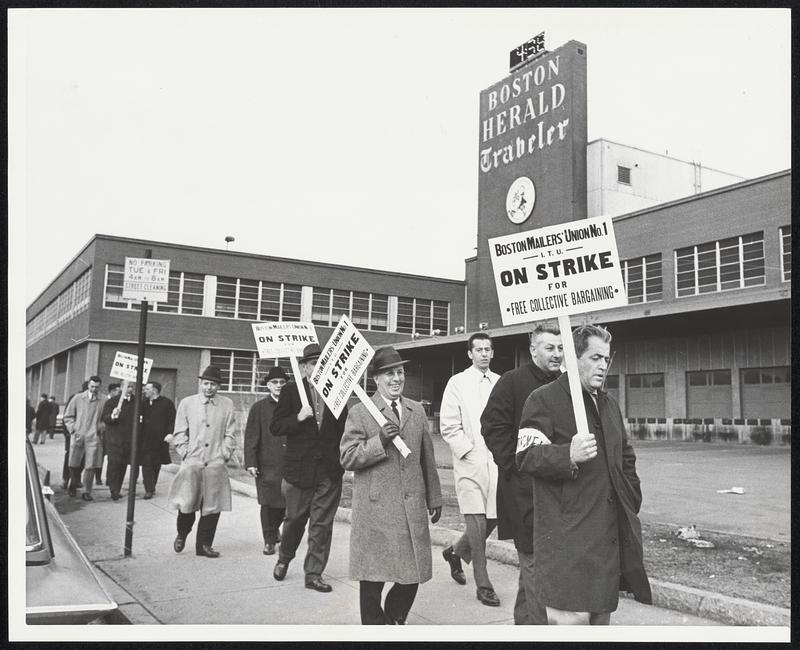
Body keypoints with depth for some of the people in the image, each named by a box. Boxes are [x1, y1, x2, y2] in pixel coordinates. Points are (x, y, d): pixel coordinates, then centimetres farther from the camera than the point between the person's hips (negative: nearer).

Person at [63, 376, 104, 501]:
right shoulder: (77, 398, 6)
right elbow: (67, 416, 11)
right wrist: (73, 430, 0)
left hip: (93, 438, -2)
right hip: (77, 436, 2)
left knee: (90, 466, -5)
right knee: (74, 464, 11)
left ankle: (87, 492, 3)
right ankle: (73, 486, 35)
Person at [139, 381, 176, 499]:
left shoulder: (167, 403, -4)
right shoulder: (143, 403, 8)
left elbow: (172, 420, -5)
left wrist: (170, 434, -17)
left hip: (159, 440, -2)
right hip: (145, 440, 2)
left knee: (156, 464, 10)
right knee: (146, 464, -6)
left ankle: (151, 488, 25)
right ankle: (149, 489, -4)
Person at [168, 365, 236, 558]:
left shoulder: (227, 404, 7)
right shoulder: (187, 403, 6)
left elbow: (230, 434, 9)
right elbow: (179, 433, 8)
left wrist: (224, 454, 0)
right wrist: (185, 453, -1)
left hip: (216, 464, 1)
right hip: (192, 462, -1)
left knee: (212, 507, 1)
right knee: (187, 502, -7)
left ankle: (204, 545, 15)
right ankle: (182, 534, 22)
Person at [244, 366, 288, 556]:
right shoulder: (258, 408, 4)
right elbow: (251, 437, 1)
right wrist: (250, 462, -7)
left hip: (290, 464, 2)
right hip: (267, 464, -2)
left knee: (284, 502, 7)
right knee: (268, 503, -1)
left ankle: (274, 527, 35)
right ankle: (269, 540, 13)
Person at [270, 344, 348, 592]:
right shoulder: (291, 390, -2)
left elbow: (343, 428, 10)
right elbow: (275, 427, -5)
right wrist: (298, 418, -20)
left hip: (329, 470, 1)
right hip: (298, 467, -1)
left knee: (322, 524, 4)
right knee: (295, 519, 13)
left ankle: (314, 573, 15)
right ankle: (284, 559, 39)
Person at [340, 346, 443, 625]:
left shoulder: (417, 411, 13)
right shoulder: (360, 413, -3)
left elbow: (427, 459, 16)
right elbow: (347, 459, -7)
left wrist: (434, 498, 17)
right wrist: (380, 441, -20)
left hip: (412, 507, 4)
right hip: (375, 508, -4)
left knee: (414, 572, 9)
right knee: (374, 574, 4)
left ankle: (395, 618, 33)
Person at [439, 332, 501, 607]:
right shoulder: (457, 383, 0)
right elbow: (448, 427, -3)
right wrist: (471, 453, -10)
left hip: (498, 461, 4)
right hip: (470, 462, -4)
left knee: (492, 519, 8)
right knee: (477, 522, -6)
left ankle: (455, 552, 35)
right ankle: (483, 585, 7)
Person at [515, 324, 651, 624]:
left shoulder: (609, 404, 21)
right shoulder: (543, 399, -5)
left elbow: (626, 458, 29)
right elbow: (527, 456, -14)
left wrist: (631, 502, 18)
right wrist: (569, 455, -30)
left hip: (609, 531, 8)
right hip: (566, 530, -8)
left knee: (602, 613, 13)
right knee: (572, 617, -13)